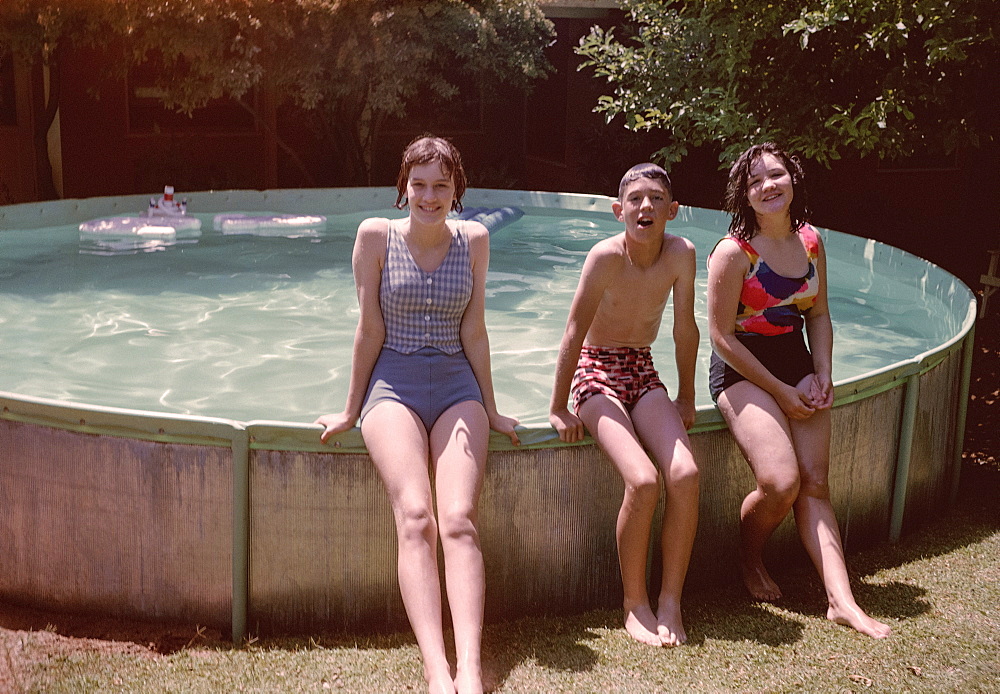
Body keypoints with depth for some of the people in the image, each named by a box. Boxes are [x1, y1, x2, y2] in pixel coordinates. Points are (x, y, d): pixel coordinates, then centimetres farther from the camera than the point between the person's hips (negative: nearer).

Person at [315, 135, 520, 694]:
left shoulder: (474, 239, 8)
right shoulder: (376, 235, 2)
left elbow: (474, 330, 11)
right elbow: (371, 330, 4)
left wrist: (490, 410, 12)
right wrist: (352, 411, 7)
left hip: (457, 386, 2)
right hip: (393, 383, -1)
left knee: (459, 520, -23)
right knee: (415, 517, -26)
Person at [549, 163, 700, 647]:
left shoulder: (681, 254, -7)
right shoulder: (606, 256, -18)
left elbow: (685, 331, 2)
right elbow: (575, 332, -15)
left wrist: (685, 399, 8)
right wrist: (558, 409, -12)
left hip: (644, 374, 4)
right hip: (597, 372, -4)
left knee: (685, 475, -20)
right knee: (643, 480, -25)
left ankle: (670, 602, -6)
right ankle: (634, 602, -6)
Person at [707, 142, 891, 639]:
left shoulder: (810, 243, 5)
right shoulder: (733, 252, -13)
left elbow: (818, 316, 15)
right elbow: (722, 336, -13)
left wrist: (821, 375, -1)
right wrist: (780, 391, -12)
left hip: (797, 367, 6)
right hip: (742, 370, -5)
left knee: (815, 485, -4)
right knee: (781, 482, -19)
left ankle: (841, 599, -8)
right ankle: (749, 558, 11)